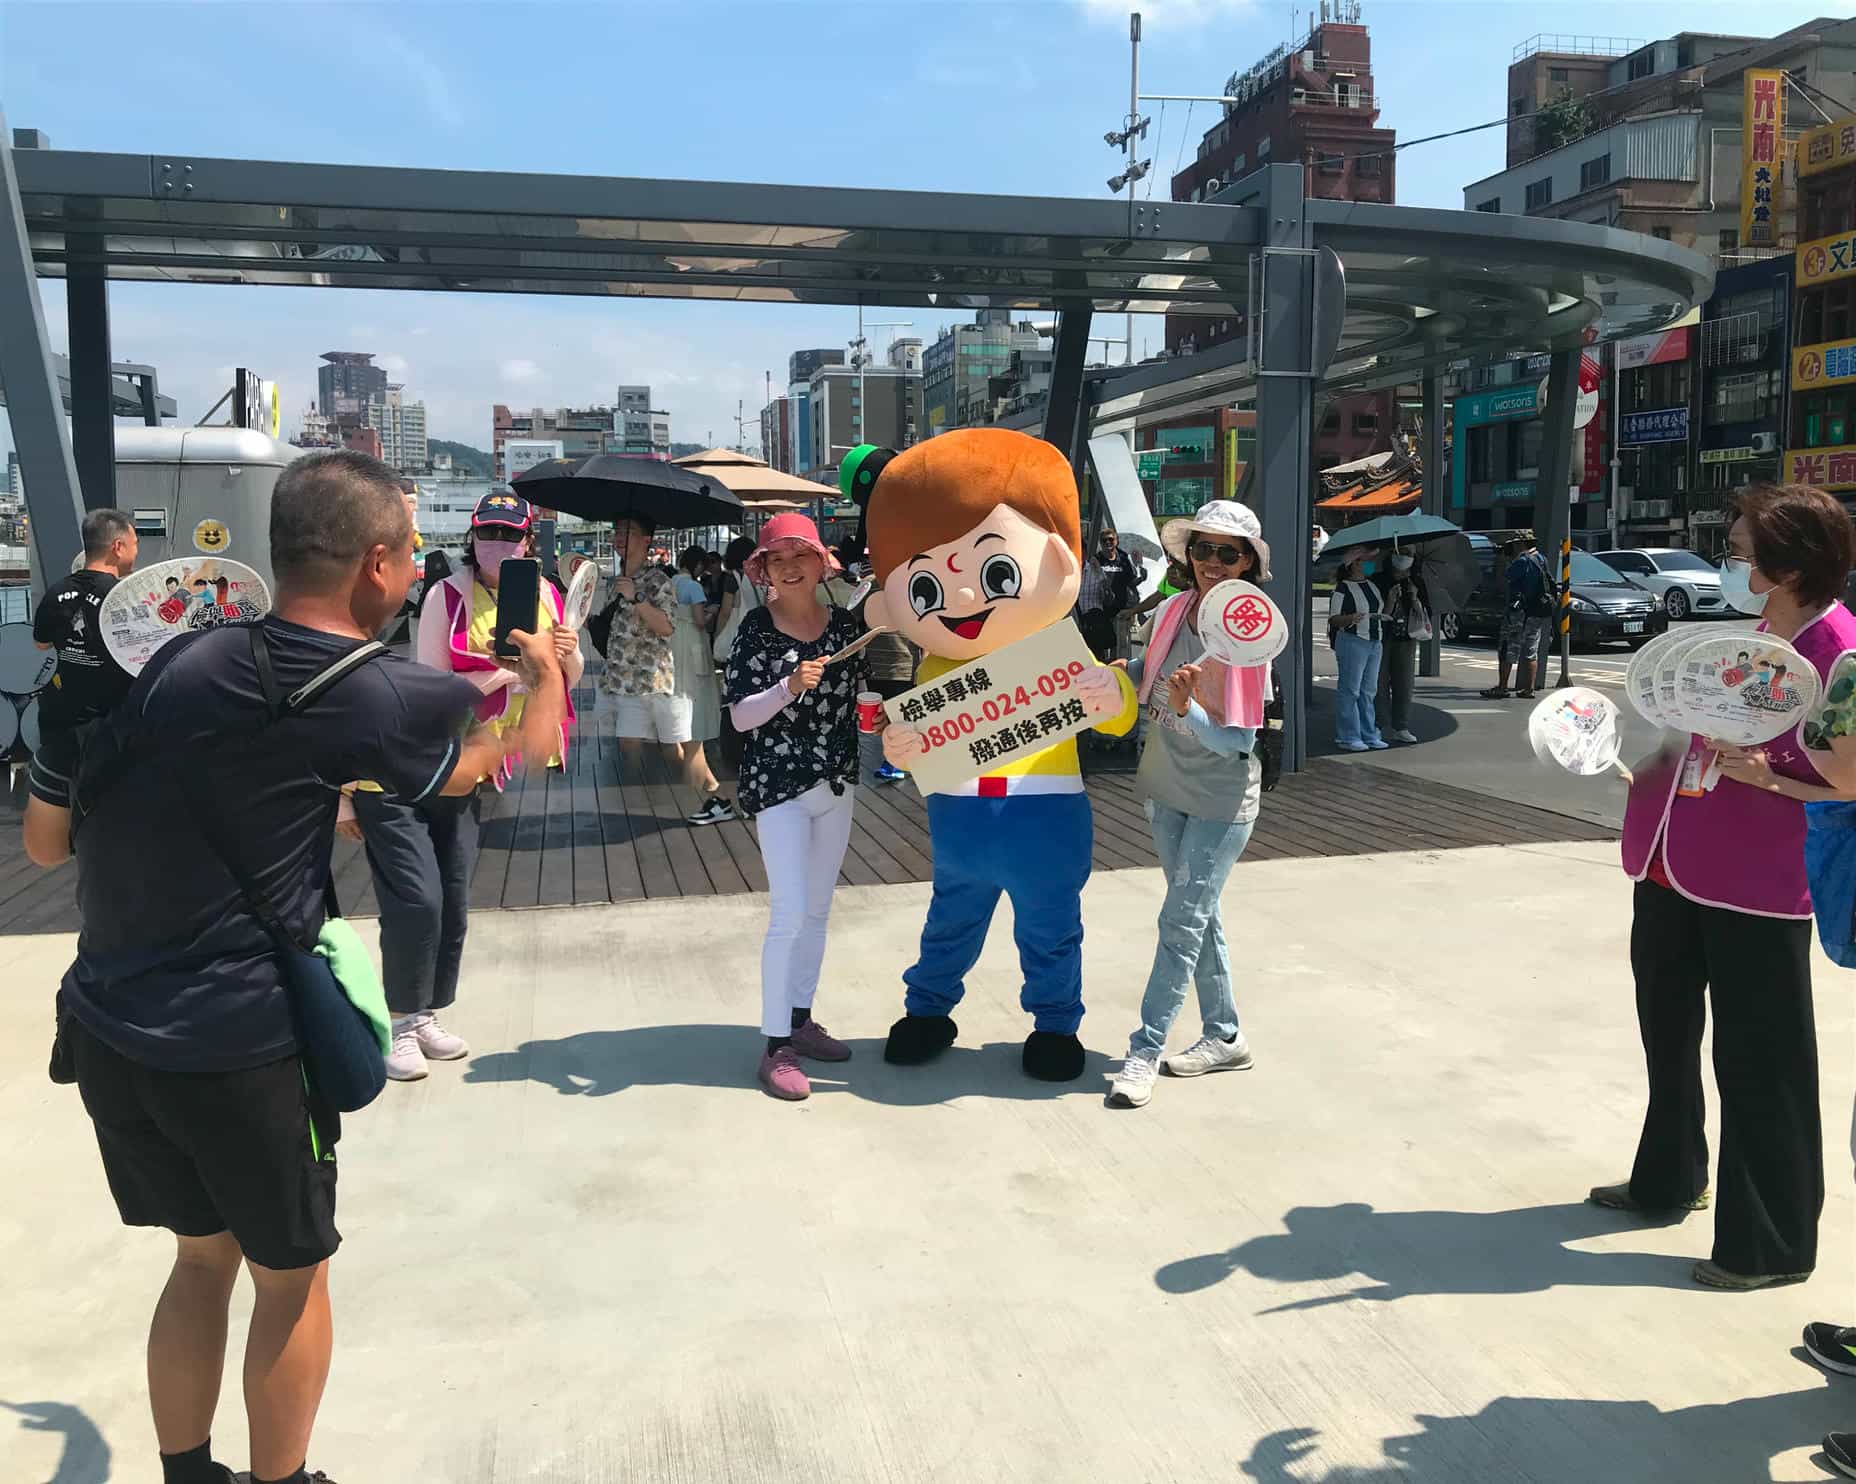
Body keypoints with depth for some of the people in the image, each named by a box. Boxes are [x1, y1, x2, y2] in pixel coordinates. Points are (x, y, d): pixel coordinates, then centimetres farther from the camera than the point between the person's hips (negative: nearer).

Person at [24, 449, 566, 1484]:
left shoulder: (180, 660, 1)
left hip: (106, 1029, 6)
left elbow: (48, 842, 8)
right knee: (290, 1275, 18)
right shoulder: (364, 695, -14)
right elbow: (525, 743, 3)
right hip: (239, 1048, -6)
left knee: (204, 1255, 25)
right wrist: (547, 668, 24)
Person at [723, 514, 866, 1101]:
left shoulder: (846, 624, 1)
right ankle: (776, 1046, -1)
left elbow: (862, 693, 12)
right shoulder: (756, 630, -8)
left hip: (837, 782, 5)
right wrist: (789, 687, -27)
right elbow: (741, 717, -13)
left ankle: (801, 1019, 28)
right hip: (777, 785, -5)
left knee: (818, 910, 14)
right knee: (789, 914, -9)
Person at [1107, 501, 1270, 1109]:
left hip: (1220, 802, -7)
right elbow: (1149, 671, 18)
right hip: (1167, 790, 7)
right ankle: (1224, 1036, 30)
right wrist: (1122, 675, -3)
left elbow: (1238, 741, -19)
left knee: (1182, 922, -5)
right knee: (1198, 916, 15)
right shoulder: (1174, 610, -2)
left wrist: (1186, 710, -34)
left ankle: (1146, 1049, 4)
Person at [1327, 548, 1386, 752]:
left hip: (1374, 642, 8)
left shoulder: (1373, 586, 16)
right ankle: (1348, 737, -3)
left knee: (1368, 691, 11)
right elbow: (1334, 619, -13)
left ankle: (1369, 735, 16)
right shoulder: (1343, 588, -8)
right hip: (1352, 641, -8)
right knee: (1349, 690, -6)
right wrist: (1350, 618, -29)